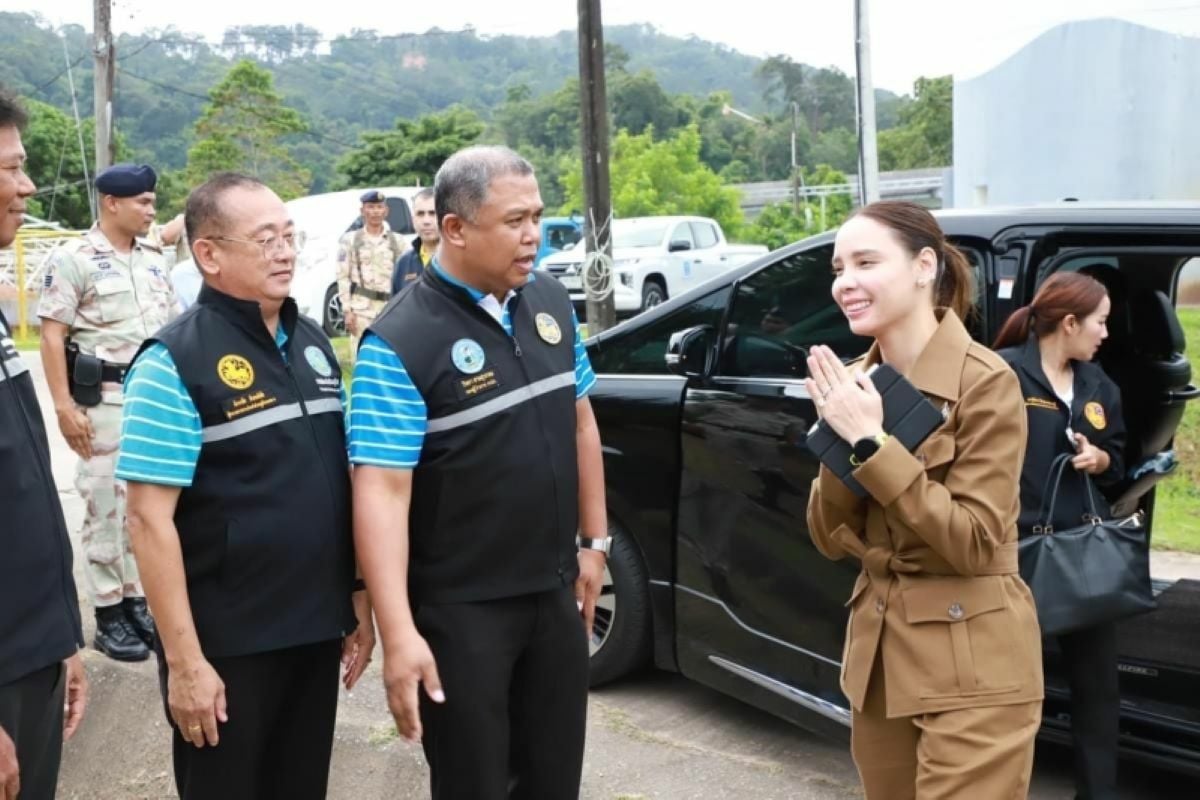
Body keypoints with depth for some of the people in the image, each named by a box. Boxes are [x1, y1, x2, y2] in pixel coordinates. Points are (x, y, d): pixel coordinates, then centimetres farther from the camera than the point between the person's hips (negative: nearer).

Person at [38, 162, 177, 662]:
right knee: (107, 508, 0)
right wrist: (64, 407, -17)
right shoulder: (73, 259, -7)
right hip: (103, 400, -6)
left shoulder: (154, 259, 12)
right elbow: (52, 336, -10)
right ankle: (109, 616, 10)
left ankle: (137, 601, 23)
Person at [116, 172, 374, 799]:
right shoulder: (175, 362, -13)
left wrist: (358, 596, 12)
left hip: (317, 630, 6)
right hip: (227, 647, -6)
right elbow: (149, 519, -16)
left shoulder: (313, 344, 8)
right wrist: (184, 659, -18)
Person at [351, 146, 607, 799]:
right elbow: (382, 492, -21)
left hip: (555, 593, 6)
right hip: (461, 612, -6)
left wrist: (594, 541, 14)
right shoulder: (400, 344, -18)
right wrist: (399, 634, -26)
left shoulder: (550, 303, 3)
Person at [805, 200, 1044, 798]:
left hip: (971, 670, -7)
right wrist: (838, 437, -13)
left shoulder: (985, 380, -15)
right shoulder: (857, 384, 4)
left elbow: (974, 543, -20)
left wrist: (871, 441, -22)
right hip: (879, 656, 7)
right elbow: (832, 542, 2)